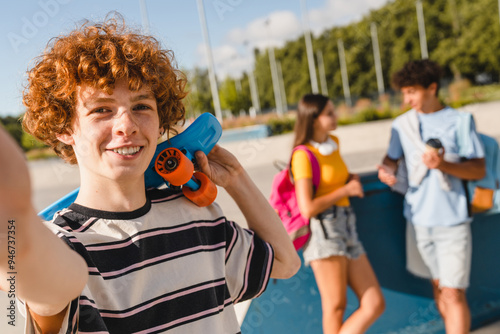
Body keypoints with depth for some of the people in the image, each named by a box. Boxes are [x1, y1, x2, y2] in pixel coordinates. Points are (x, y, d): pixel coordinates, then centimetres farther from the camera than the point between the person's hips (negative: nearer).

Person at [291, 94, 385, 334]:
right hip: (323, 231, -8)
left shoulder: (333, 142, 14)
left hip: (347, 230, 8)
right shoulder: (303, 155, -10)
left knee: (375, 305, 2)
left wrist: (351, 178, 13)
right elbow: (307, 208, -17)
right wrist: (346, 190, -8)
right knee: (336, 306, -3)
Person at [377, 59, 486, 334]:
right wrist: (386, 170, -13)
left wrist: (445, 165, -22)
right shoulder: (402, 124, 4)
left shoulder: (459, 120, -3)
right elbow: (391, 158, 11)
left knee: (453, 293, -5)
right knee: (438, 286, 16)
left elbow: (479, 170, -4)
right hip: (420, 219, 3)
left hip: (453, 220, -3)